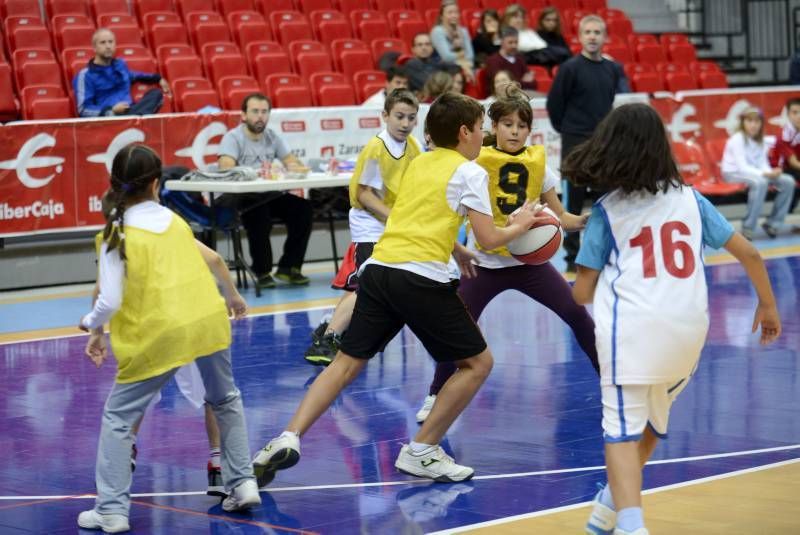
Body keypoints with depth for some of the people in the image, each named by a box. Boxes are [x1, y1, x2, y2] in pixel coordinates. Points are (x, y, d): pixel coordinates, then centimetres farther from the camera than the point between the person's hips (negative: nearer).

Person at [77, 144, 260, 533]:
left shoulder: (116, 234, -4)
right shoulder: (171, 219, 11)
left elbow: (110, 301, -10)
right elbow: (214, 260, 21)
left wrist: (94, 330, 9)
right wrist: (232, 296, 39)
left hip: (160, 334, -4)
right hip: (209, 319, 4)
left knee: (117, 417, 9)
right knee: (225, 401, 28)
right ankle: (242, 484, 24)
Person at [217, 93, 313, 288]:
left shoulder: (271, 137, 11)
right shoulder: (233, 138, -8)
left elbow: (294, 163, 6)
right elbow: (226, 169, -25)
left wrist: (295, 167, -20)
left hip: (268, 196, 6)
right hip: (237, 197, -6)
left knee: (302, 208, -15)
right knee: (259, 213, -35)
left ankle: (288, 267, -3)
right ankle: (262, 272, -19)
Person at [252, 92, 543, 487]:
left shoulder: (418, 163, 22)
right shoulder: (469, 172, 2)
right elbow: (489, 239, -2)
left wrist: (455, 250, 40)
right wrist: (519, 226, 17)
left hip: (378, 267, 7)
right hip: (421, 277, -7)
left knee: (347, 363, 9)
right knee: (477, 362, 9)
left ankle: (289, 438, -9)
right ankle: (421, 452, 6)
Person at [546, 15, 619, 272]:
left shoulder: (612, 70, 6)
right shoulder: (570, 68, -8)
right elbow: (554, 105, -4)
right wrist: (567, 129, 5)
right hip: (576, 144, -5)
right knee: (573, 202, 0)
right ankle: (572, 257, 8)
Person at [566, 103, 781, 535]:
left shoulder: (607, 211, 6)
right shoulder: (689, 198, 13)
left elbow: (581, 293, 7)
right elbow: (747, 252, 13)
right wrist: (767, 305, 26)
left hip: (630, 329, -3)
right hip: (689, 330, 4)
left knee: (622, 431, -3)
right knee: (652, 421, 25)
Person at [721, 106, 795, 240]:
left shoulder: (760, 141, 6)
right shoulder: (737, 140, -16)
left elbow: (763, 163, 2)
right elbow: (742, 167, -23)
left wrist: (772, 173, -22)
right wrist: (765, 174, -35)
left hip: (754, 173, 7)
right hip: (734, 174, -7)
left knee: (788, 181, -9)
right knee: (760, 182, -38)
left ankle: (773, 222, -1)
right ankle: (748, 227, -31)